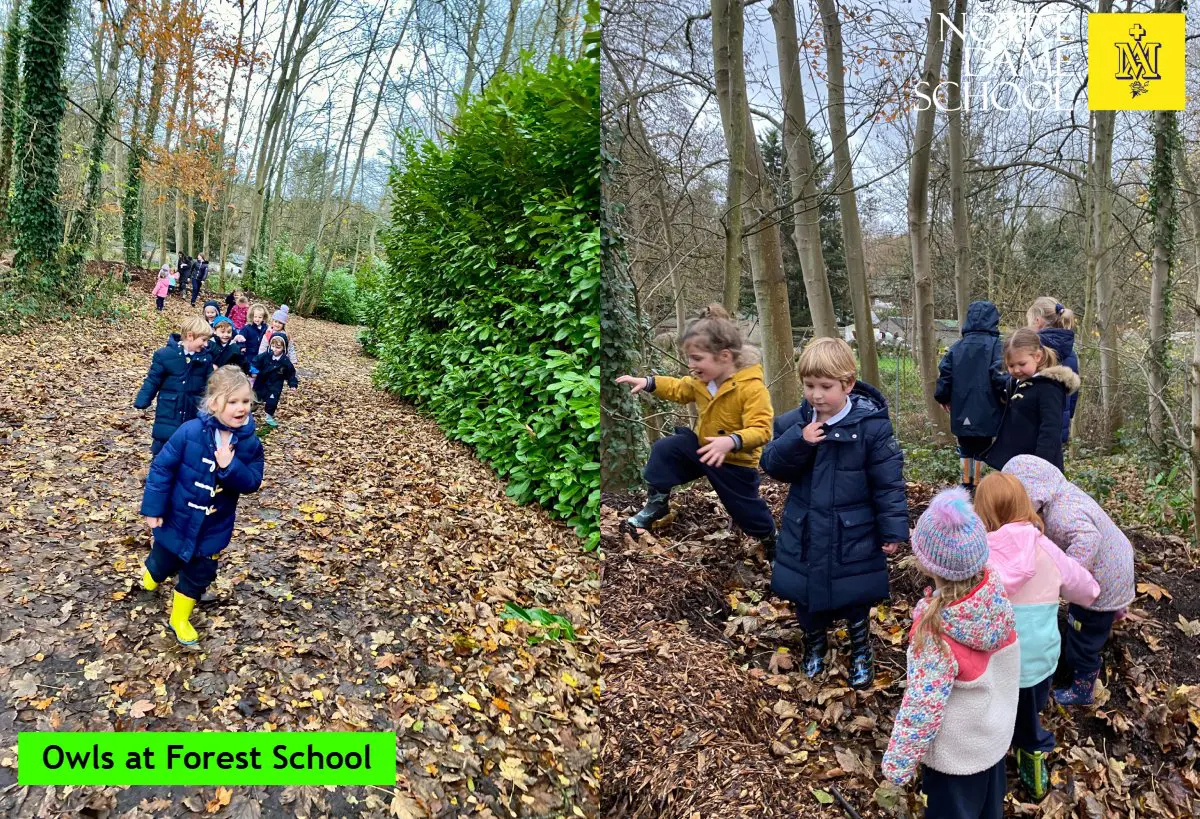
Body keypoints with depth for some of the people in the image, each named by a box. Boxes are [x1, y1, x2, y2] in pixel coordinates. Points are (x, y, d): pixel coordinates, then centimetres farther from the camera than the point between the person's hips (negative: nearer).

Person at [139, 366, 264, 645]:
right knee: (164, 564, 22)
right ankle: (150, 577, 59)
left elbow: (252, 483, -14)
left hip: (213, 527, 2)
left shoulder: (250, 443, -14)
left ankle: (179, 619, 38)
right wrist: (153, 508, -13)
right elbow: (162, 467, -15)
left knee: (199, 575, 14)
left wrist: (231, 466, -32)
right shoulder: (190, 432, -23)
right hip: (177, 519, -2)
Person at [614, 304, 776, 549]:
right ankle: (657, 502, 5)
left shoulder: (752, 388, -31)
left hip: (736, 460, -5)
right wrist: (647, 382, -3)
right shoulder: (701, 380, -8)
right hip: (702, 445, 6)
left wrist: (732, 441, -55)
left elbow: (760, 430, -36)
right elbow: (678, 389, 12)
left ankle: (770, 538, 39)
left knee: (745, 510, 8)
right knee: (664, 449, -11)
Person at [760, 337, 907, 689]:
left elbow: (888, 483, -11)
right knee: (805, 595, 17)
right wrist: (797, 442, -24)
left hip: (854, 535, -3)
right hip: (805, 533, 3)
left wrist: (893, 529, -11)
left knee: (854, 598, 14)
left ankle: (861, 651, 40)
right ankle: (815, 644, 44)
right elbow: (772, 465, -8)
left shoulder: (872, 425, -16)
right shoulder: (792, 423, -5)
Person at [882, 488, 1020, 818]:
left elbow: (923, 706, -29)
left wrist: (898, 761, -15)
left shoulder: (936, 630, -37)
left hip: (955, 752, -6)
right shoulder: (996, 592, -21)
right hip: (996, 734, 6)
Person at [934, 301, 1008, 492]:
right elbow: (999, 375, -17)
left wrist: (943, 397, 15)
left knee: (966, 447, 17)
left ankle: (966, 483, 22)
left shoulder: (957, 346, 5)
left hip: (961, 411, 4)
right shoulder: (995, 345, -7)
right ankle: (977, 484, 9)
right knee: (982, 447, 7)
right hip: (985, 410, -4)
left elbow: (945, 372, 4)